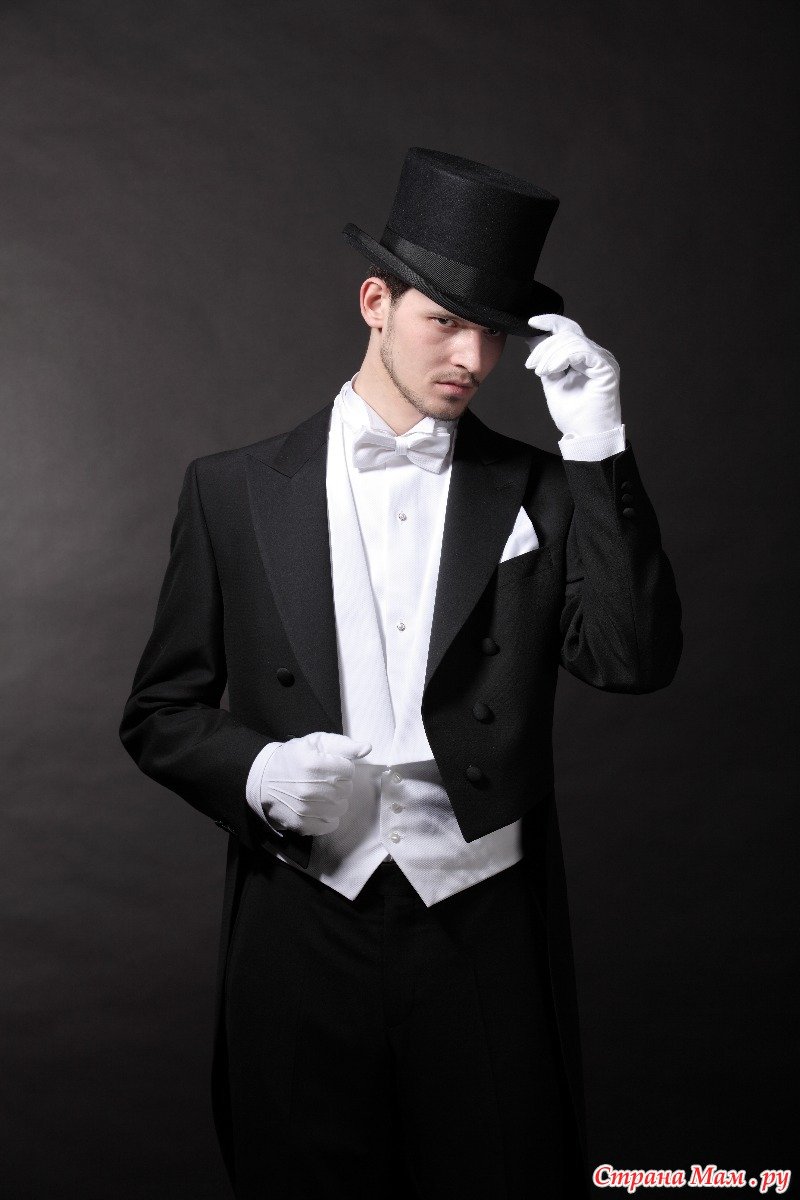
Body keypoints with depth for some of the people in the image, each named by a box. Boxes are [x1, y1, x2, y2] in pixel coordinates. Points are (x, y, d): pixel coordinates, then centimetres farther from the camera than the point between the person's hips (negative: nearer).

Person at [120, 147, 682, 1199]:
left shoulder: (544, 492, 3)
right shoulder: (235, 490, 3)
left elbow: (636, 664, -10)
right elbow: (160, 712, 6)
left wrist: (597, 448, -14)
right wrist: (256, 769, -14)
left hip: (485, 926, 0)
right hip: (302, 927, 0)